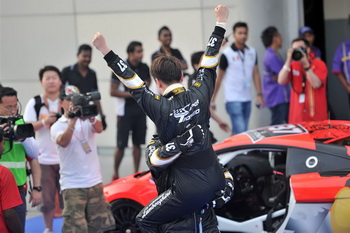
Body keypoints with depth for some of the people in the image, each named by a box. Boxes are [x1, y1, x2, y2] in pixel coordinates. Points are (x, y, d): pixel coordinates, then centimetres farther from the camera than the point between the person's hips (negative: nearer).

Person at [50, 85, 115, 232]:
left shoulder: (86, 120, 6)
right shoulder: (57, 126, -2)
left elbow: (99, 129, -16)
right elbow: (63, 142, -23)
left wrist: (90, 117, -37)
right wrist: (73, 120, -33)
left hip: (95, 182, 4)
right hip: (72, 186, -4)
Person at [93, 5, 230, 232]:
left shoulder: (161, 108, -13)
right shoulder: (200, 94, -2)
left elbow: (131, 80, -9)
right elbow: (209, 63, 10)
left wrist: (106, 51, -6)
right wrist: (221, 23, 21)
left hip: (191, 191, -5)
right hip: (216, 181, 5)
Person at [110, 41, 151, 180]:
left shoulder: (144, 68, 5)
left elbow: (148, 80, 26)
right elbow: (113, 91, -11)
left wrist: (146, 84, 2)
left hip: (140, 110, 5)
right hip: (125, 111, -5)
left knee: (137, 143, 8)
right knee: (121, 145, -2)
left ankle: (136, 173, 15)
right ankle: (116, 174, 11)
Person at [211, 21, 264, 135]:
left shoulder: (252, 52, 9)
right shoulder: (227, 54, -6)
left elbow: (255, 74, 12)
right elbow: (219, 78, -2)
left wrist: (259, 95, 5)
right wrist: (212, 100, -2)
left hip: (247, 99, 5)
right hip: (233, 99, -5)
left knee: (237, 131, 9)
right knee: (240, 132, -14)